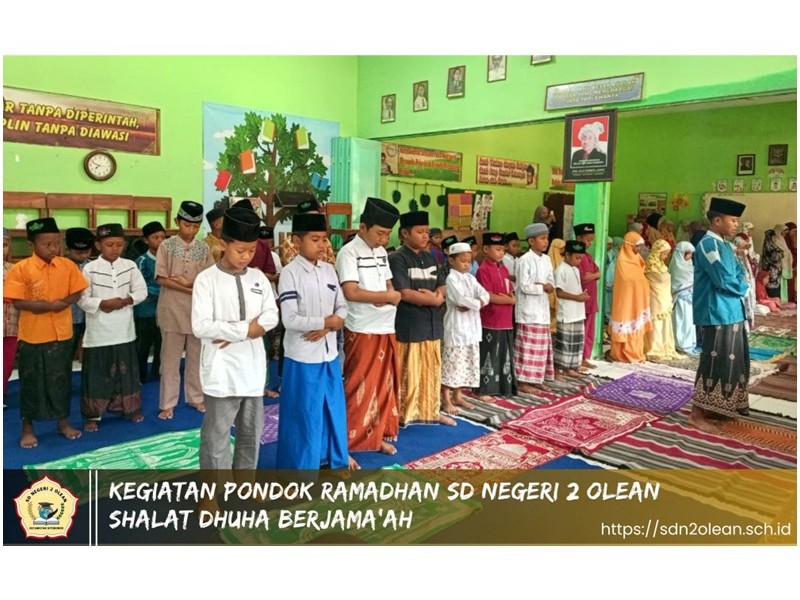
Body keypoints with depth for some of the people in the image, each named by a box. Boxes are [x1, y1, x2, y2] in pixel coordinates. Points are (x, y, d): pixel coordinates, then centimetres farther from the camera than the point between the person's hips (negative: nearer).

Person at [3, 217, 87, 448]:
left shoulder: (68, 266, -1)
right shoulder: (20, 269, -10)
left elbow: (76, 294, 2)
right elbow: (18, 302, -14)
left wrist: (62, 303, -17)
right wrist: (51, 305, -19)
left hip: (62, 334, 3)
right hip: (32, 336, -2)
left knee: (61, 380, 14)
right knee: (31, 383, 9)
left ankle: (64, 422, 29)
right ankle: (28, 428, 24)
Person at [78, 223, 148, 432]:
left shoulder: (130, 266, 2)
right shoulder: (90, 269, -6)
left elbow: (142, 291, 1)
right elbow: (82, 299, -8)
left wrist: (125, 301, -15)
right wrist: (101, 304, -23)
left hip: (124, 330, 3)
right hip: (98, 332, -2)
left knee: (127, 370, 13)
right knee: (96, 373, 4)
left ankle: (130, 408, 28)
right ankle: (93, 414, 16)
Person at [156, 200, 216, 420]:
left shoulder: (204, 248, 5)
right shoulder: (167, 246, -3)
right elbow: (162, 279, -9)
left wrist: (187, 282, -14)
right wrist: (193, 288, -14)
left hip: (198, 310, 3)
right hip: (173, 310, -3)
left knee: (196, 356, 12)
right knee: (170, 358, 5)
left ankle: (195, 397, 26)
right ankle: (168, 403, 14)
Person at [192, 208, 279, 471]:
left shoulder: (258, 277, 6)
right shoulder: (206, 279, -8)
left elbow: (271, 316, -1)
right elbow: (201, 327, -16)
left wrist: (234, 334, -14)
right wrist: (246, 329, -16)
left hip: (252, 367, 5)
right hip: (221, 370, -5)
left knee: (251, 432, 16)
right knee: (216, 436, 3)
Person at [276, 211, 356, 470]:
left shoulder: (329, 270, 6)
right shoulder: (290, 273, -12)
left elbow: (342, 307, 8)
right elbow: (290, 320, -19)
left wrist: (330, 325, -12)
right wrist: (327, 321, -15)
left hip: (329, 351, 6)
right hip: (303, 355, -6)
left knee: (334, 406, 18)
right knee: (304, 411, 5)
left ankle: (337, 456, 35)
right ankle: (303, 463, 21)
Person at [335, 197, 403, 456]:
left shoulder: (382, 253, 12)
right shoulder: (349, 252, -12)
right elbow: (351, 292, -22)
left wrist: (388, 297, -8)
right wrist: (387, 296, -15)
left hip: (386, 329, 8)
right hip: (362, 331, -7)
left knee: (385, 385, 14)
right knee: (360, 388, -1)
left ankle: (379, 434, 29)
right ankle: (349, 442, 12)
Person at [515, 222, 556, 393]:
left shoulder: (546, 259, 11)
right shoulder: (525, 260, -13)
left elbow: (551, 284, 10)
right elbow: (524, 286, -17)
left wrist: (543, 286, -11)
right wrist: (542, 287, -11)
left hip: (542, 309, 8)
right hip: (528, 310, -8)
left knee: (542, 346, 12)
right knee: (528, 346, -4)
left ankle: (537, 379, 22)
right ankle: (523, 381, 4)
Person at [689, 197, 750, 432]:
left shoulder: (724, 245, 15)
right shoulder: (708, 244, -16)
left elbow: (738, 273, 17)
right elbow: (724, 280, -21)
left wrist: (739, 285, -4)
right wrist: (743, 288, -3)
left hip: (732, 312, 10)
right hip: (718, 314, -10)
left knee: (731, 361, 15)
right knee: (715, 362, -5)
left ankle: (716, 408, 26)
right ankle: (697, 413, 5)